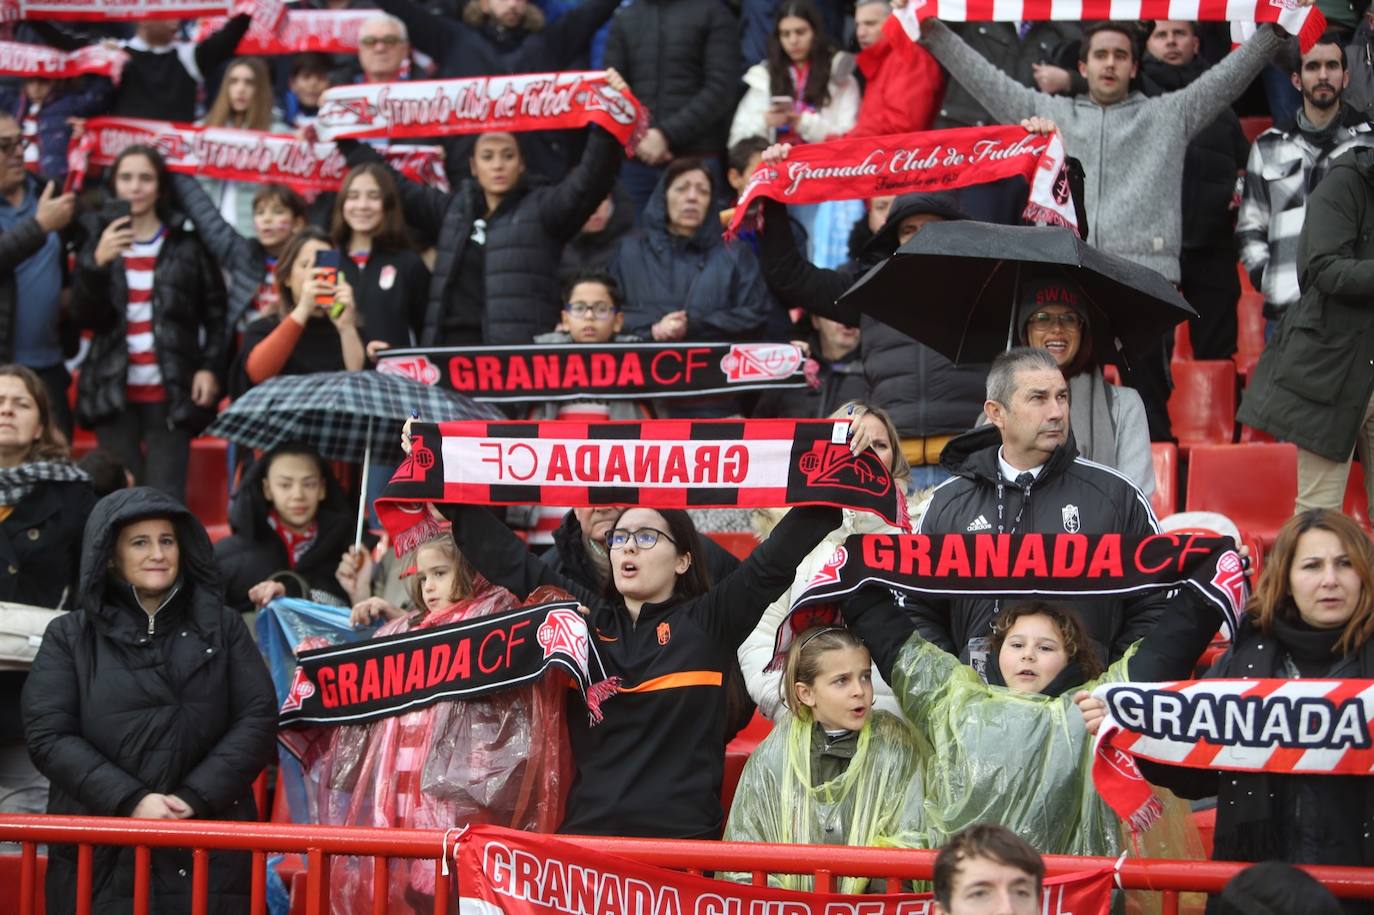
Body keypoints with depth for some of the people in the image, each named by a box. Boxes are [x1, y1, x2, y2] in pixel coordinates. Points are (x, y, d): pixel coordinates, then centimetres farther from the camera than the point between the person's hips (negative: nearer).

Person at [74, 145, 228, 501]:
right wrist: (98, 263, -16)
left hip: (171, 393, -1)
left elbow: (216, 314, 7)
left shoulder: (187, 246, 5)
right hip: (114, 392, 1)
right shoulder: (98, 241, 9)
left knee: (166, 499, -6)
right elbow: (86, 317, -1)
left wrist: (211, 368, -7)